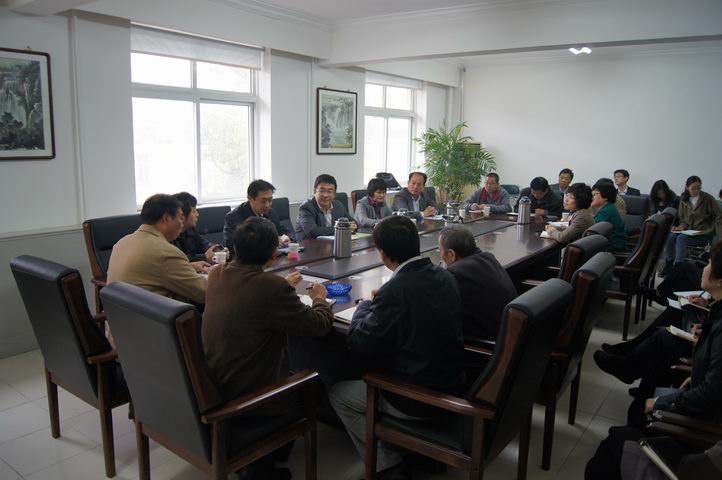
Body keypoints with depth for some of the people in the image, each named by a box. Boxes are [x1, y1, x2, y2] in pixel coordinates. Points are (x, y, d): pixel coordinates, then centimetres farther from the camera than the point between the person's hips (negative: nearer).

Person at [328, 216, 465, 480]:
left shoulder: (394, 291, -26)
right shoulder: (445, 276, -3)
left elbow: (359, 345, -16)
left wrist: (365, 306, 1)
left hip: (417, 399, -8)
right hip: (452, 386, 8)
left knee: (338, 393, 13)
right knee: (371, 375, 31)